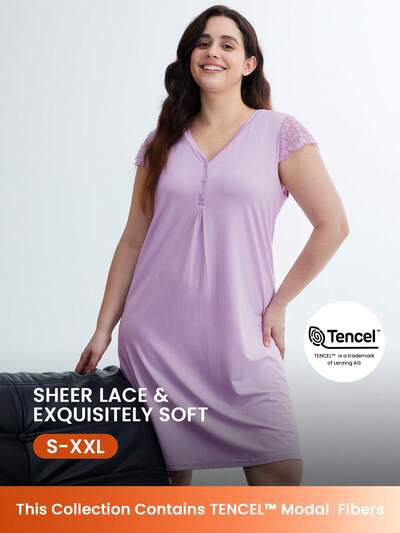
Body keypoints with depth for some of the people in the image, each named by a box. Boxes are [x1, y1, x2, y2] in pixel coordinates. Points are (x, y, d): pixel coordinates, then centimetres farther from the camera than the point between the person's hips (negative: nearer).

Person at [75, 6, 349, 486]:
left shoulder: (279, 132, 1)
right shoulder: (161, 143, 10)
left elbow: (332, 225, -1)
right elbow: (133, 241, 11)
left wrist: (279, 303, -2)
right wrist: (103, 329, 7)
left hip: (239, 338, -2)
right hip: (154, 338, 2)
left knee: (281, 477, -8)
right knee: (172, 474, 7)